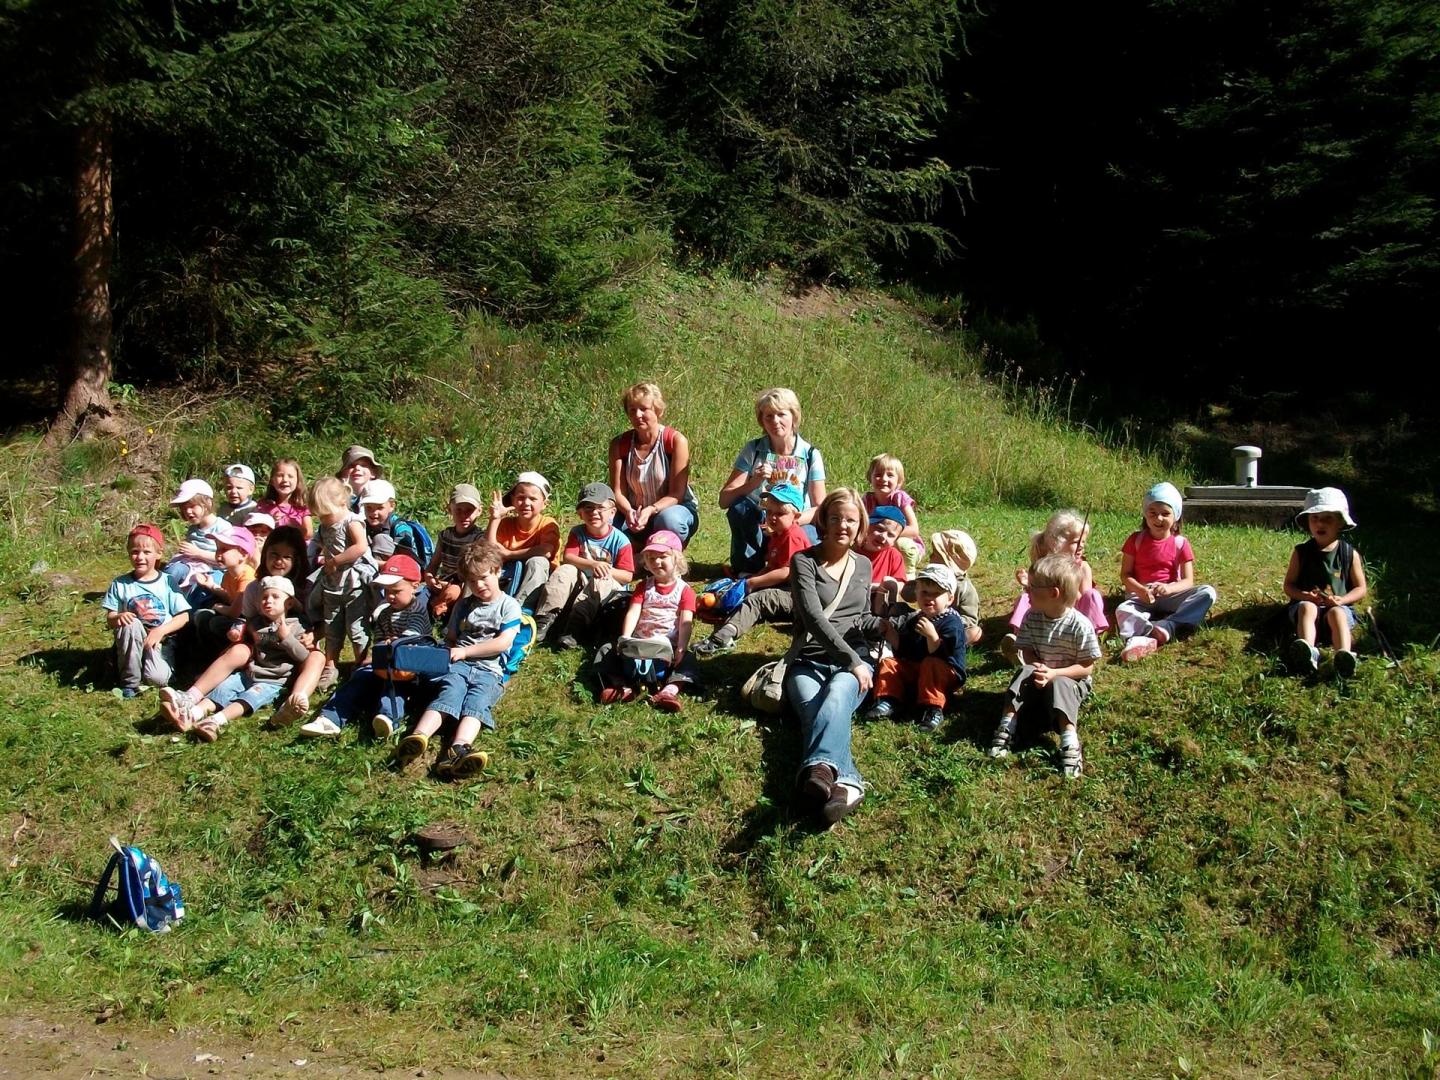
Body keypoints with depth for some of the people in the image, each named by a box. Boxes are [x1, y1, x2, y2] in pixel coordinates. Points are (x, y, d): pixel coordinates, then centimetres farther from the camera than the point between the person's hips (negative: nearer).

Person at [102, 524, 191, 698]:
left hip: (161, 642, -2)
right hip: (131, 644, 2)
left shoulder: (167, 582, 1)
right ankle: (130, 682, -18)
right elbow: (110, 621, 3)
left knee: (157, 679, -31)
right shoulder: (120, 584, 3)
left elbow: (184, 616, -2)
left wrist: (161, 631, -17)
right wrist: (119, 617, -21)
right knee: (132, 624, -34)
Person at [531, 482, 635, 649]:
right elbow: (567, 557, -17)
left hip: (610, 587, -3)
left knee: (598, 583, -34)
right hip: (581, 583, 3)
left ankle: (570, 631, -46)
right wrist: (592, 564, -34)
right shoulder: (577, 533, 0)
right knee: (565, 570, -23)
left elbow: (627, 576, -10)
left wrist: (606, 570, -28)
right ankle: (545, 618, -35)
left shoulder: (620, 540, -8)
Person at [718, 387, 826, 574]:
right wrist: (753, 484, -28)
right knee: (740, 506, -30)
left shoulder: (810, 455, -2)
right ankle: (748, 568, -12)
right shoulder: (752, 450, -2)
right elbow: (724, 500, -10)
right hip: (757, 527, 1)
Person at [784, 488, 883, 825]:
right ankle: (844, 783, -68)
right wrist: (851, 660, -16)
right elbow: (814, 617, -9)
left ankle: (819, 770, -69)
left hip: (854, 661, 2)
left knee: (834, 699, -36)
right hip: (808, 662, -2)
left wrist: (883, 624, 4)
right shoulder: (804, 561, 4)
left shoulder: (864, 565, 20)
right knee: (813, 707, -37)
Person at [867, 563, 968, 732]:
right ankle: (887, 702, -15)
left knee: (931, 664, -36)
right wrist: (891, 633, -1)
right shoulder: (914, 620, 10)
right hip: (914, 671, 8)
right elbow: (903, 651, 11)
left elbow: (939, 656, -25)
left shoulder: (952, 623, -15)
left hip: (945, 675, -8)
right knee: (889, 662, -2)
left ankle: (932, 710, -33)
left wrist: (932, 635, -39)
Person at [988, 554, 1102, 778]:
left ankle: (1069, 744, -46)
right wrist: (1037, 667, -21)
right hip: (1041, 676, 4)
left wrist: (1054, 673, -28)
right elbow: (1027, 651, 2)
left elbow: (1087, 667, -17)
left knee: (1059, 685, -35)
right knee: (1024, 673, -26)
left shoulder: (1080, 626, -21)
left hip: (1070, 680, -4)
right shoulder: (1032, 617, -7)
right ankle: (1006, 728, -29)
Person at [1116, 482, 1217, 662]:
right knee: (1123, 611, -34)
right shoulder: (1135, 540, 3)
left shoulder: (1180, 543, 3)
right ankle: (1151, 636, -61)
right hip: (1140, 596, -1)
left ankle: (1166, 626, -40)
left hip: (1170, 596, 1)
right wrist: (1141, 590, -20)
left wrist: (1169, 588, -25)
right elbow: (1125, 575, 1)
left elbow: (1188, 581, -3)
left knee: (1208, 593, -25)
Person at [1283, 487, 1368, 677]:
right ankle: (1308, 653, -60)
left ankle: (1344, 656, -59)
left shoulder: (1350, 554, 4)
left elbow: (1361, 589, 6)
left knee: (1337, 612, -34)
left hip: (1340, 607, 0)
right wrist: (1304, 595, -14)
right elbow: (1289, 585, 7)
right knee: (1307, 607, -33)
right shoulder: (1301, 552, 6)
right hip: (1306, 604, 0)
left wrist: (1341, 599, -13)